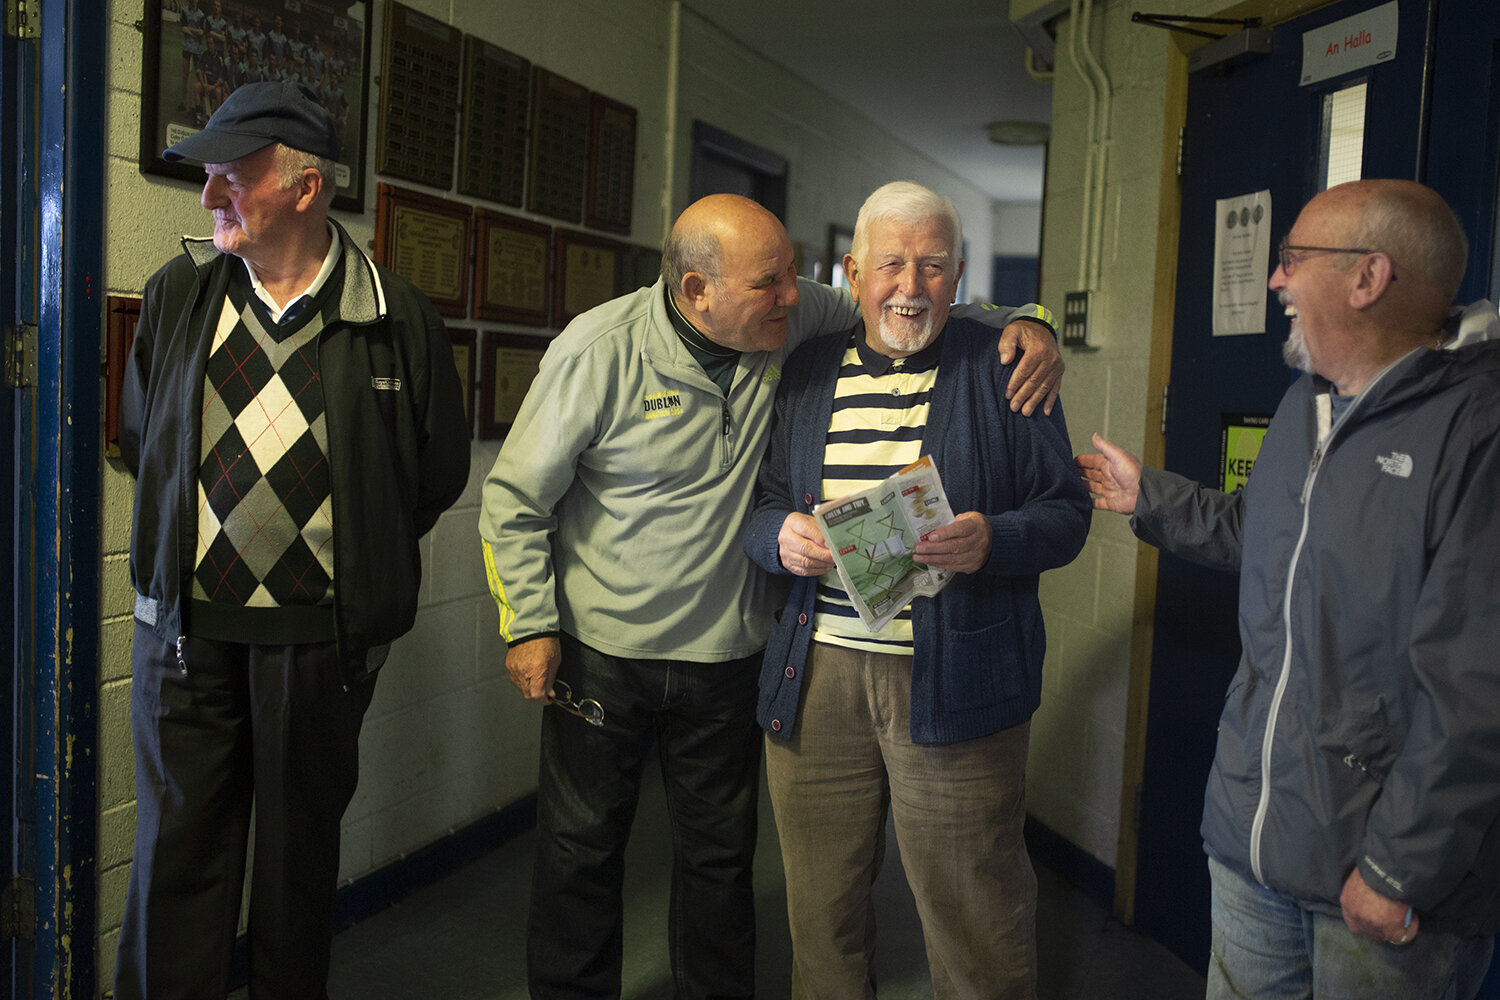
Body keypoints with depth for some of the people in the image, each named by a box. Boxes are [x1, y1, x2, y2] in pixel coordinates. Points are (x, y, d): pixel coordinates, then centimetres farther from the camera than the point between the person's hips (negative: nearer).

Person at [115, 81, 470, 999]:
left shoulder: (396, 318, -7)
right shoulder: (178, 293, 3)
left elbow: (439, 472, 3)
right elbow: (138, 438, 17)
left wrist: (355, 561, 7)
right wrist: (186, 542, 14)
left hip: (321, 630, -2)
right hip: (186, 619, 2)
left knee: (303, 841, 13)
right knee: (177, 844, 8)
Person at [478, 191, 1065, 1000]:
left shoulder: (792, 319, -10)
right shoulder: (597, 352, -17)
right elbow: (516, 497, -7)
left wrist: (1016, 323, -15)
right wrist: (528, 624, -9)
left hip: (725, 657, 3)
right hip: (600, 655, -2)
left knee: (720, 857, 16)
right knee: (580, 851, 12)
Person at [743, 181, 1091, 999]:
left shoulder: (1002, 371, 2)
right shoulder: (805, 372, 11)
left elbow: (1065, 513, 0)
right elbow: (759, 504, 13)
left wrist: (992, 540, -20)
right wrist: (780, 536, -10)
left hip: (951, 681, -3)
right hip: (815, 676, 3)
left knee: (973, 916, 5)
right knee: (819, 906, 14)